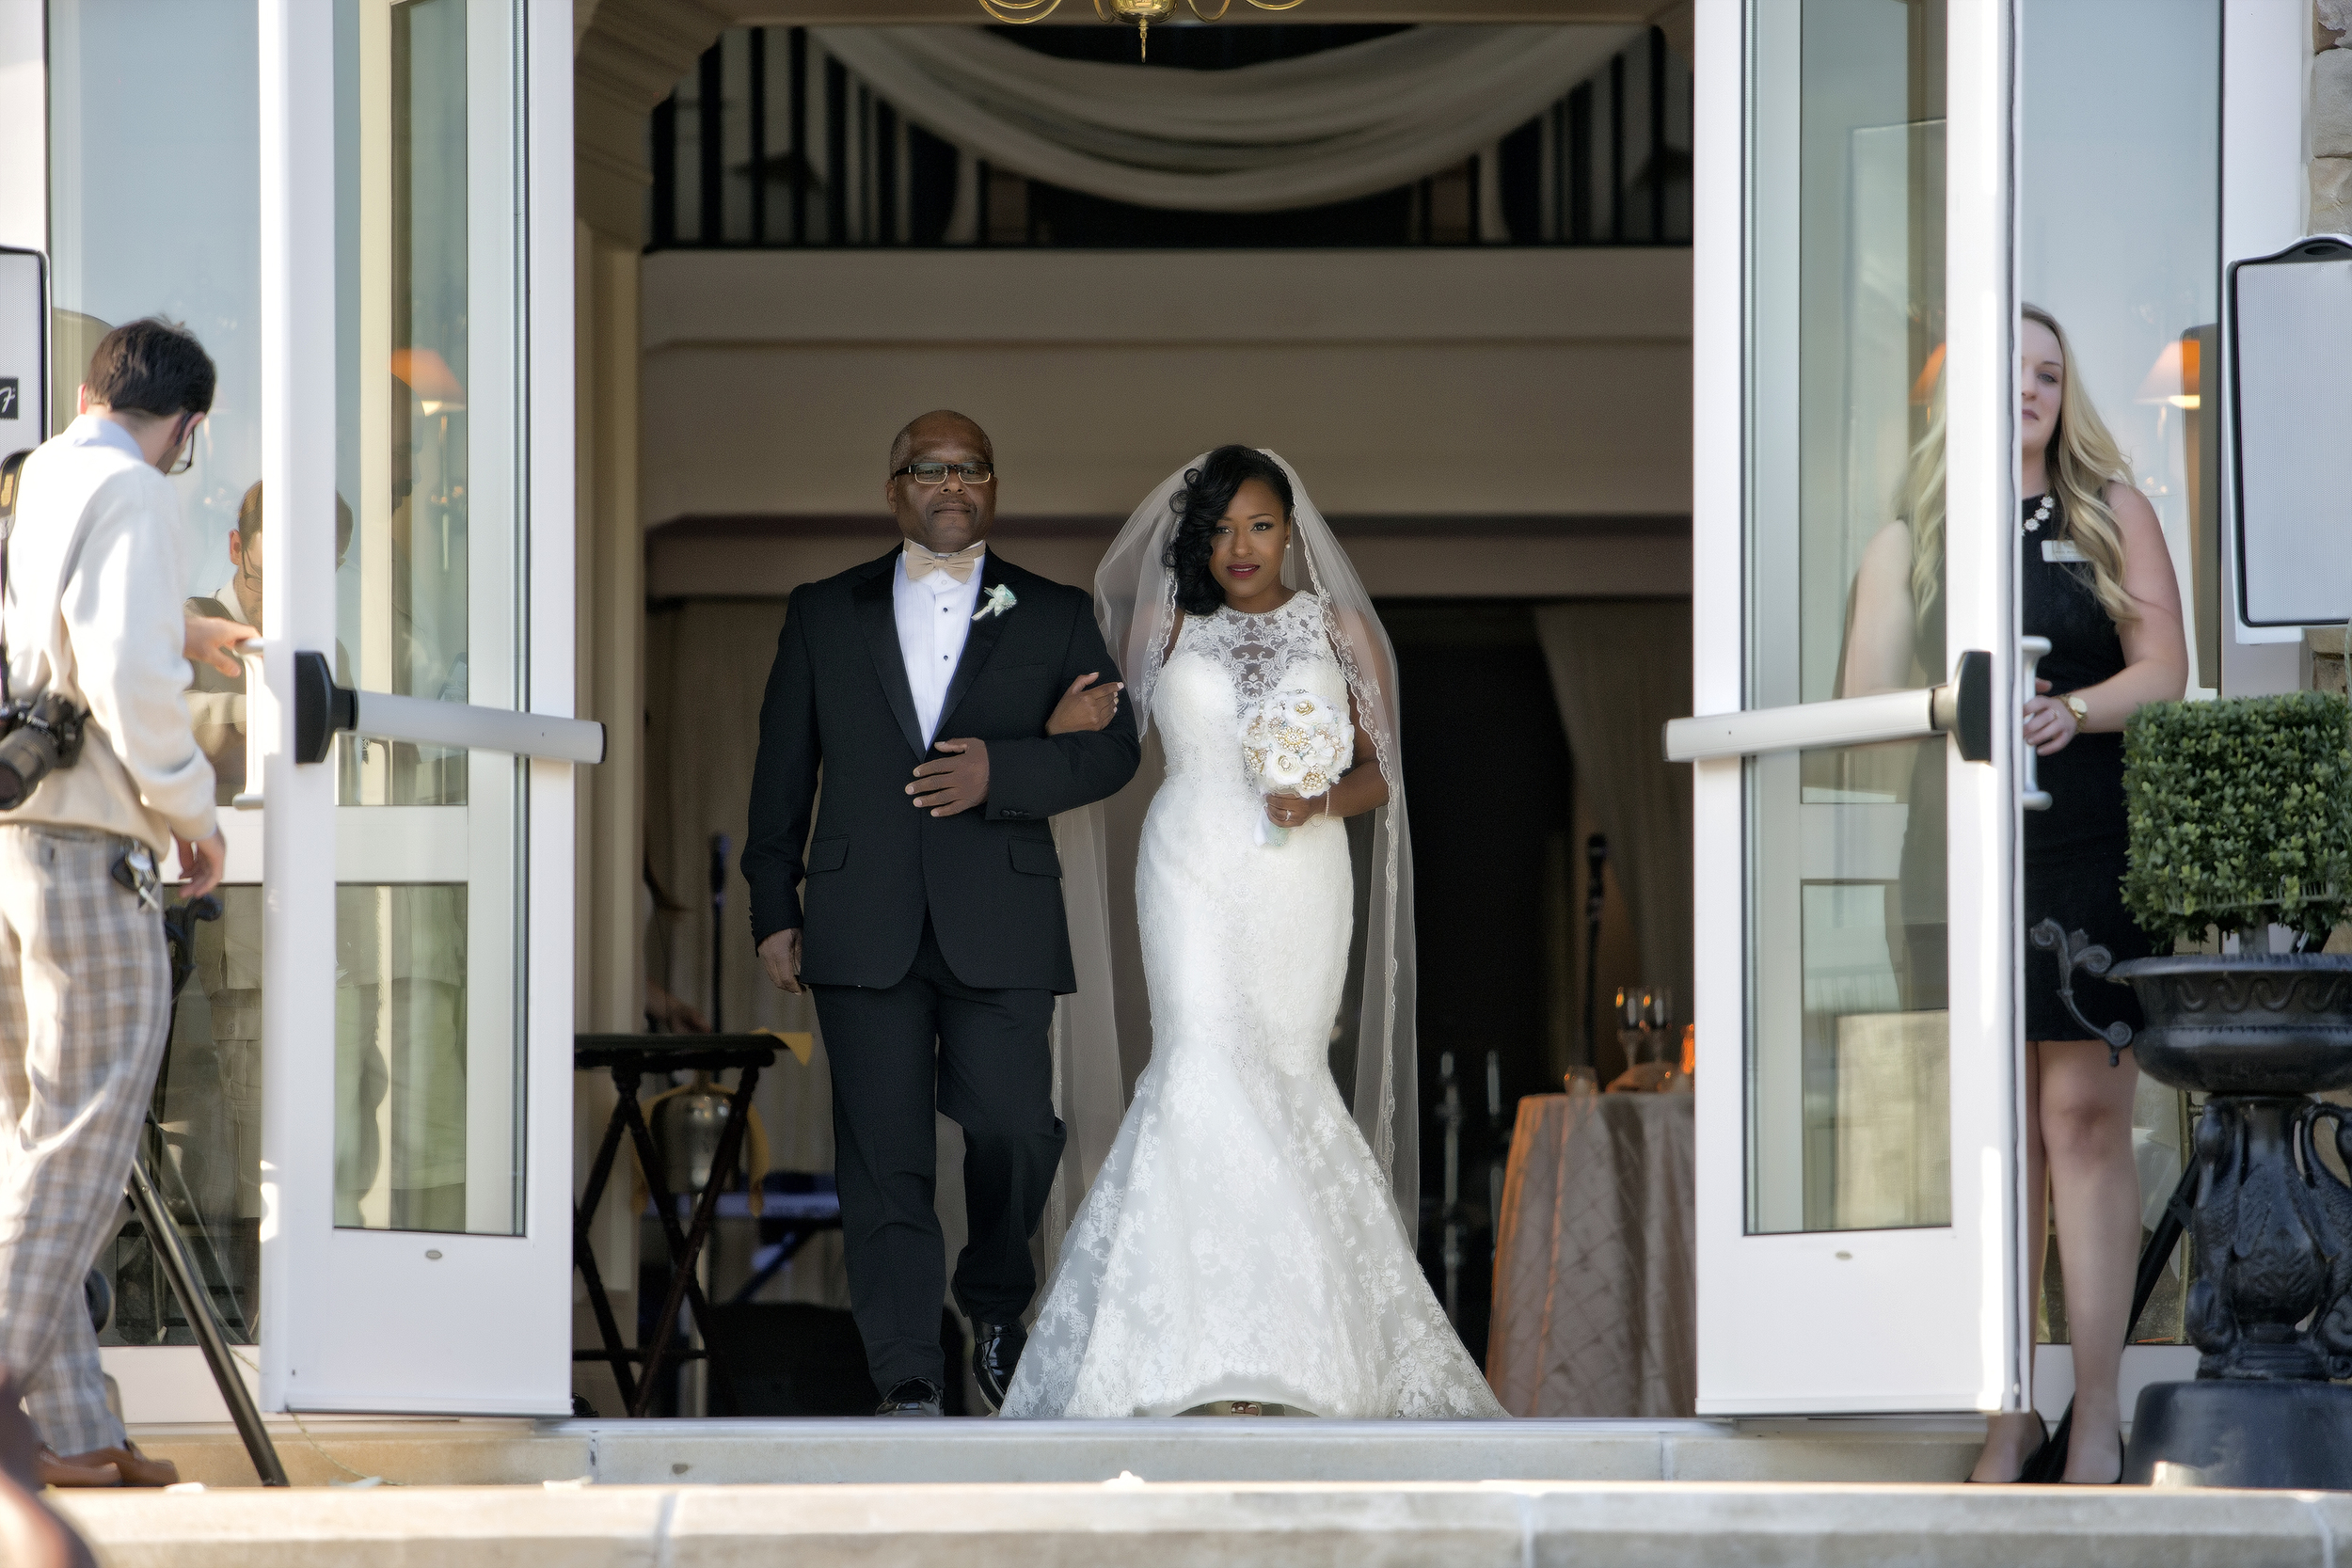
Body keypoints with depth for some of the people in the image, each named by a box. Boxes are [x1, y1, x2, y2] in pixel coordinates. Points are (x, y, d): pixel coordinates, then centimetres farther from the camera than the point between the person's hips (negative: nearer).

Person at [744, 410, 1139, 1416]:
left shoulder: (1054, 618, 11)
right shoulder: (823, 616, 13)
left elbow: (1112, 748, 4)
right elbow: (782, 770, 12)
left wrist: (1001, 773, -12)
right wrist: (774, 909, 6)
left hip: (1000, 928, 0)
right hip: (863, 932, 0)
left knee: (1014, 1132, -5)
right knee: (883, 1154, -4)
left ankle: (996, 1307, 24)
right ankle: (908, 1377, -1)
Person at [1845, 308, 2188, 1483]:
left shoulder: (2112, 514, 10)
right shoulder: (1909, 542, 13)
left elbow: (2164, 672, 3)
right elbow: (1866, 700, 9)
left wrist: (2075, 710, -16)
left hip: (2089, 856, -2)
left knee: (2084, 1115, -7)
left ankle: (2098, 1410, -5)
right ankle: (2007, 1410, 4)